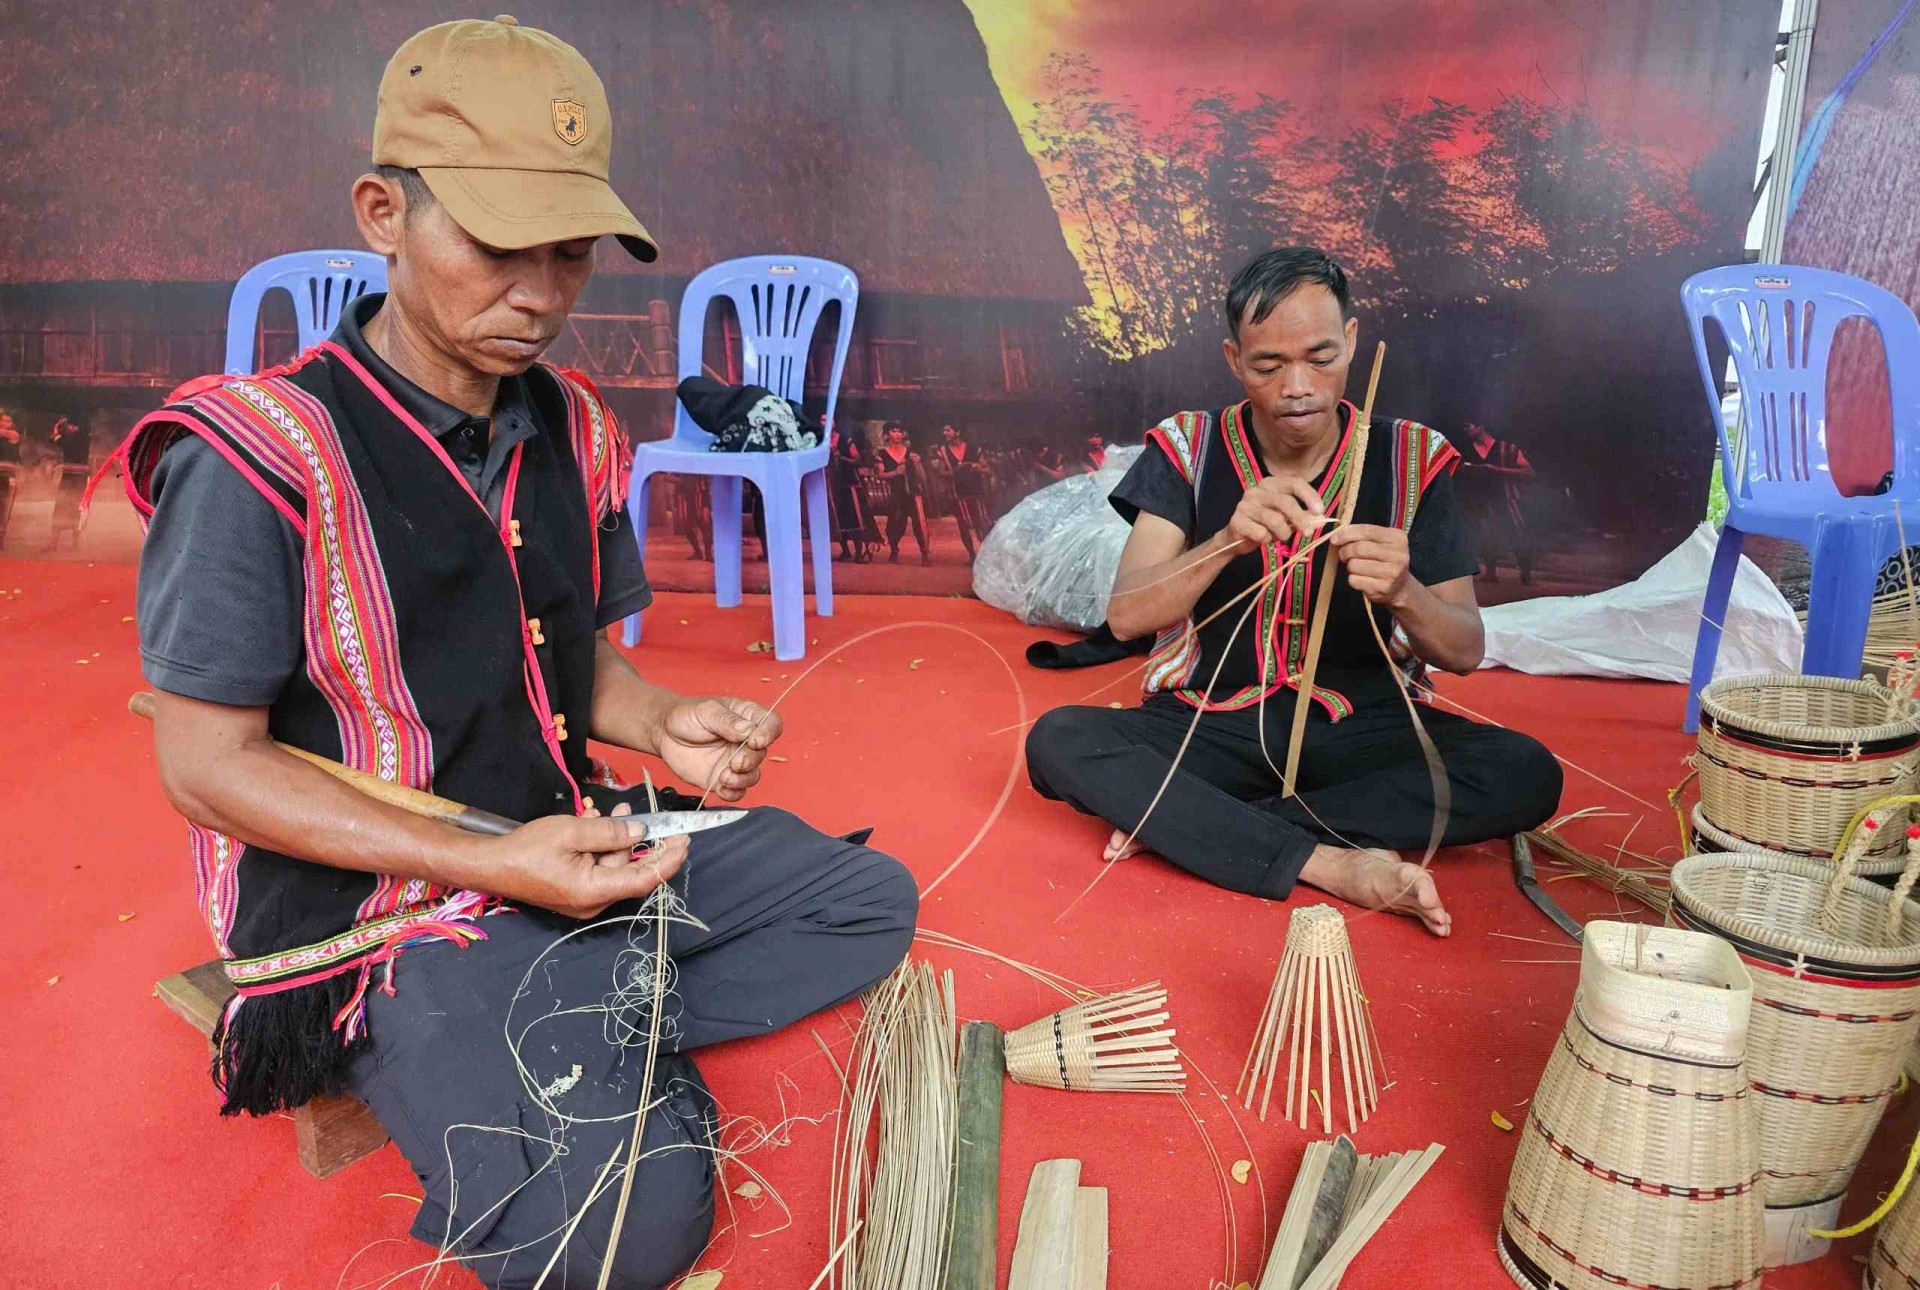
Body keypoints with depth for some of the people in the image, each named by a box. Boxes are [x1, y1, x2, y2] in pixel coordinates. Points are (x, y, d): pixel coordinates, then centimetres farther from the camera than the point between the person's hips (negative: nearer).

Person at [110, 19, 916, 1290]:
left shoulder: (571, 430, 2)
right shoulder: (260, 455, -19)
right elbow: (207, 764, -15)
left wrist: (665, 728, -10)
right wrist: (488, 865, -23)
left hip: (574, 839, 7)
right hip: (386, 903, -7)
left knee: (873, 901, 6)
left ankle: (602, 1050, -1)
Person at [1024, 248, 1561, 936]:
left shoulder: (1410, 459, -3)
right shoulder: (1188, 448, -4)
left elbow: (1464, 651, -4)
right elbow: (1125, 617, -13)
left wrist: (1402, 593, -27)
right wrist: (1227, 542, -32)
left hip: (1355, 728, 1)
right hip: (1211, 722, -1)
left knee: (1526, 774, -24)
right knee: (1058, 739, -26)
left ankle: (1180, 823, -22)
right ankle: (1334, 866, -27)